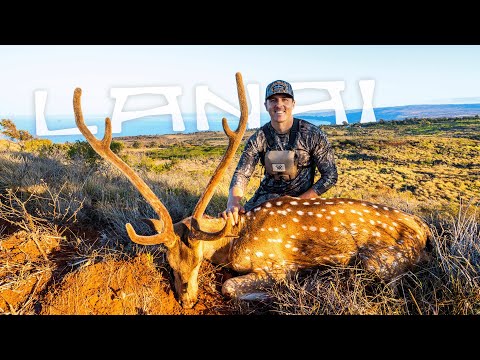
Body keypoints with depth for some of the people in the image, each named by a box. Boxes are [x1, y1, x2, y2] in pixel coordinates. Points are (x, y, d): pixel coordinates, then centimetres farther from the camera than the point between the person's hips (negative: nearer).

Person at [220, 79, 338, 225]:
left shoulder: (312, 134, -11)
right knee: (239, 222, -13)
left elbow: (330, 176, -8)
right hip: (266, 197, 3)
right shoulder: (259, 138, -5)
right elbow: (241, 174, -12)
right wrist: (233, 203, -33)